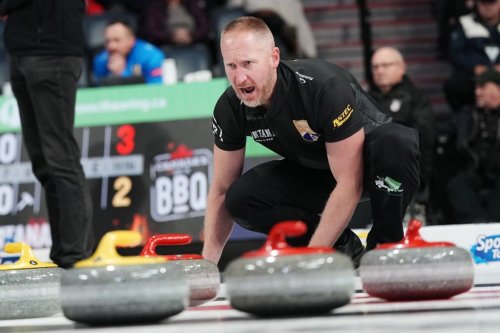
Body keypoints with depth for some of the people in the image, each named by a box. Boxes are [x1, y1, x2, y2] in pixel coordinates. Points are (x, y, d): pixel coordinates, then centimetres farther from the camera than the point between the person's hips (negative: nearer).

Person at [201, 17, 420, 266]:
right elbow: (222, 191, -5)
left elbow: (349, 184, -32)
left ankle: (385, 246, -17)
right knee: (240, 199, -21)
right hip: (313, 172, 5)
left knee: (394, 143, -40)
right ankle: (342, 249, -3)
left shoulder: (325, 87, -34)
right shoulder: (230, 108, -17)